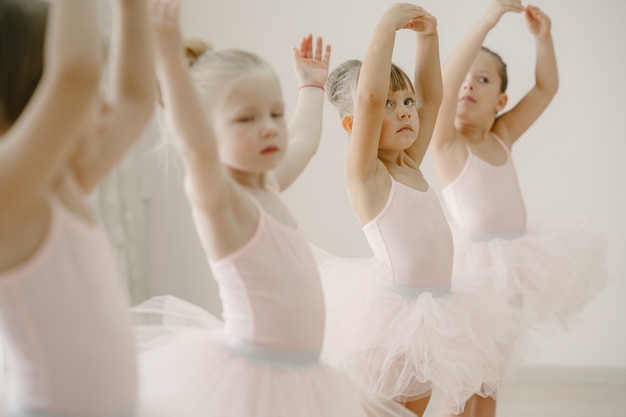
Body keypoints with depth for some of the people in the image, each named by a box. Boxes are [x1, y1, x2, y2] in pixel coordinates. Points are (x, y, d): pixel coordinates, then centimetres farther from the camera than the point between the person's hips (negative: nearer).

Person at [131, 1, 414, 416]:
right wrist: (171, 62, -50)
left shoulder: (268, 187, 8)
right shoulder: (217, 199, -16)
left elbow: (304, 140, 29)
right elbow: (197, 149, -38)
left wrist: (312, 85, 42)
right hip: (245, 380, -9)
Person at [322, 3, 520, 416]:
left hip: (431, 313, 8)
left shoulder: (410, 166, 11)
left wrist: (428, 36, 10)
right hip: (391, 310, -7)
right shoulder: (365, 173, -11)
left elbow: (431, 96, 18)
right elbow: (369, 96, -27)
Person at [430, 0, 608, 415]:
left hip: (512, 261, 6)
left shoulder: (503, 136, 8)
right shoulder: (447, 142, -9)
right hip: (474, 261, -6)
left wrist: (543, 37, -4)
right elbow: (446, 82, -25)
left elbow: (546, 88, 11)